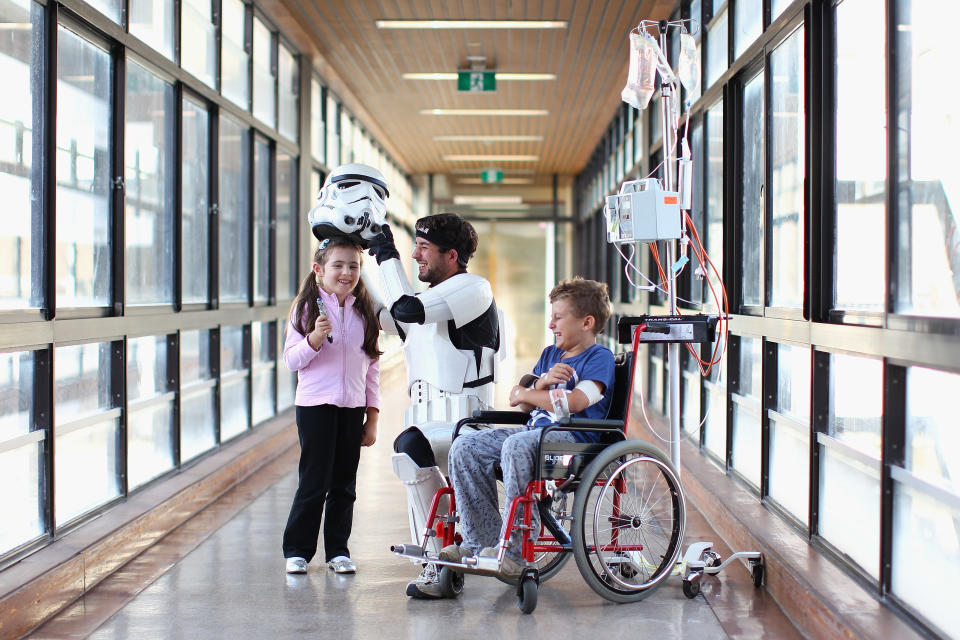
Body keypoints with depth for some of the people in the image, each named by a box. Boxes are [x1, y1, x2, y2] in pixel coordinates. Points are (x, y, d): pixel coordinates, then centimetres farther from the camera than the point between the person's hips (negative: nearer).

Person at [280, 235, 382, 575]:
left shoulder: (364, 312, 7)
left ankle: (338, 550, 19)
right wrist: (315, 337, -21)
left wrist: (372, 416, 8)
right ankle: (297, 550, 11)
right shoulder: (307, 308, -3)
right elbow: (292, 360, -4)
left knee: (344, 484, 8)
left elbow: (372, 367, 11)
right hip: (315, 406, -3)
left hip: (352, 408, 4)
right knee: (314, 483, -2)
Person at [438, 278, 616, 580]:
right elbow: (523, 405, 18)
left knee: (516, 445, -38)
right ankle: (480, 542, -12)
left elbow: (573, 403, -17)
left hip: (573, 437, -8)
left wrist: (525, 393, -3)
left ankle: (513, 552, -33)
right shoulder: (550, 354, 24)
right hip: (535, 430, 8)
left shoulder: (599, 357, -2)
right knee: (465, 447, -11)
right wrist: (543, 382, -4)